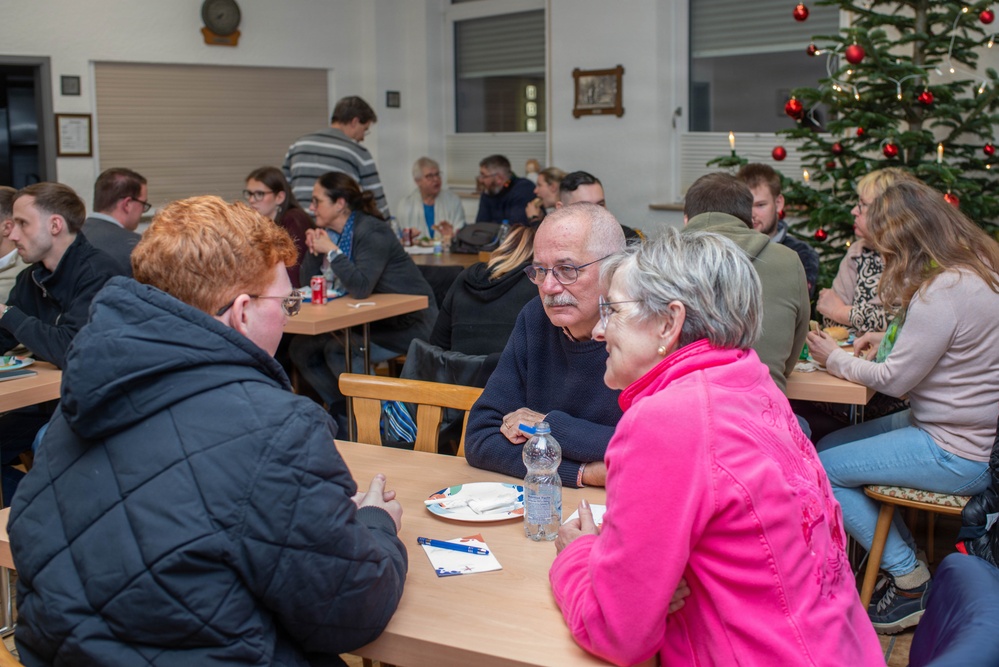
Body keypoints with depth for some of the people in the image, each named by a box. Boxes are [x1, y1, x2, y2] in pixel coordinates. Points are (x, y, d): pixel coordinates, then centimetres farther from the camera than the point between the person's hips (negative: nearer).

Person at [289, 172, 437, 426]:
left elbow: (361, 288, -32)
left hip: (408, 322, -9)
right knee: (301, 347, -2)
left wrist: (331, 250, -26)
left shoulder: (372, 232, -20)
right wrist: (314, 250, -9)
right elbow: (308, 284, 6)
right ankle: (343, 411, 8)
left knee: (338, 350, -24)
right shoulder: (329, 232, 4)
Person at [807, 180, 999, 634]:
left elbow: (895, 379, -19)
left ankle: (912, 584, 4)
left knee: (823, 469, -7)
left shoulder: (943, 291, -25)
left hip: (958, 453, -10)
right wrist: (890, 340, 9)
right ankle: (905, 554, 16)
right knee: (829, 446, 14)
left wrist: (835, 359, -3)